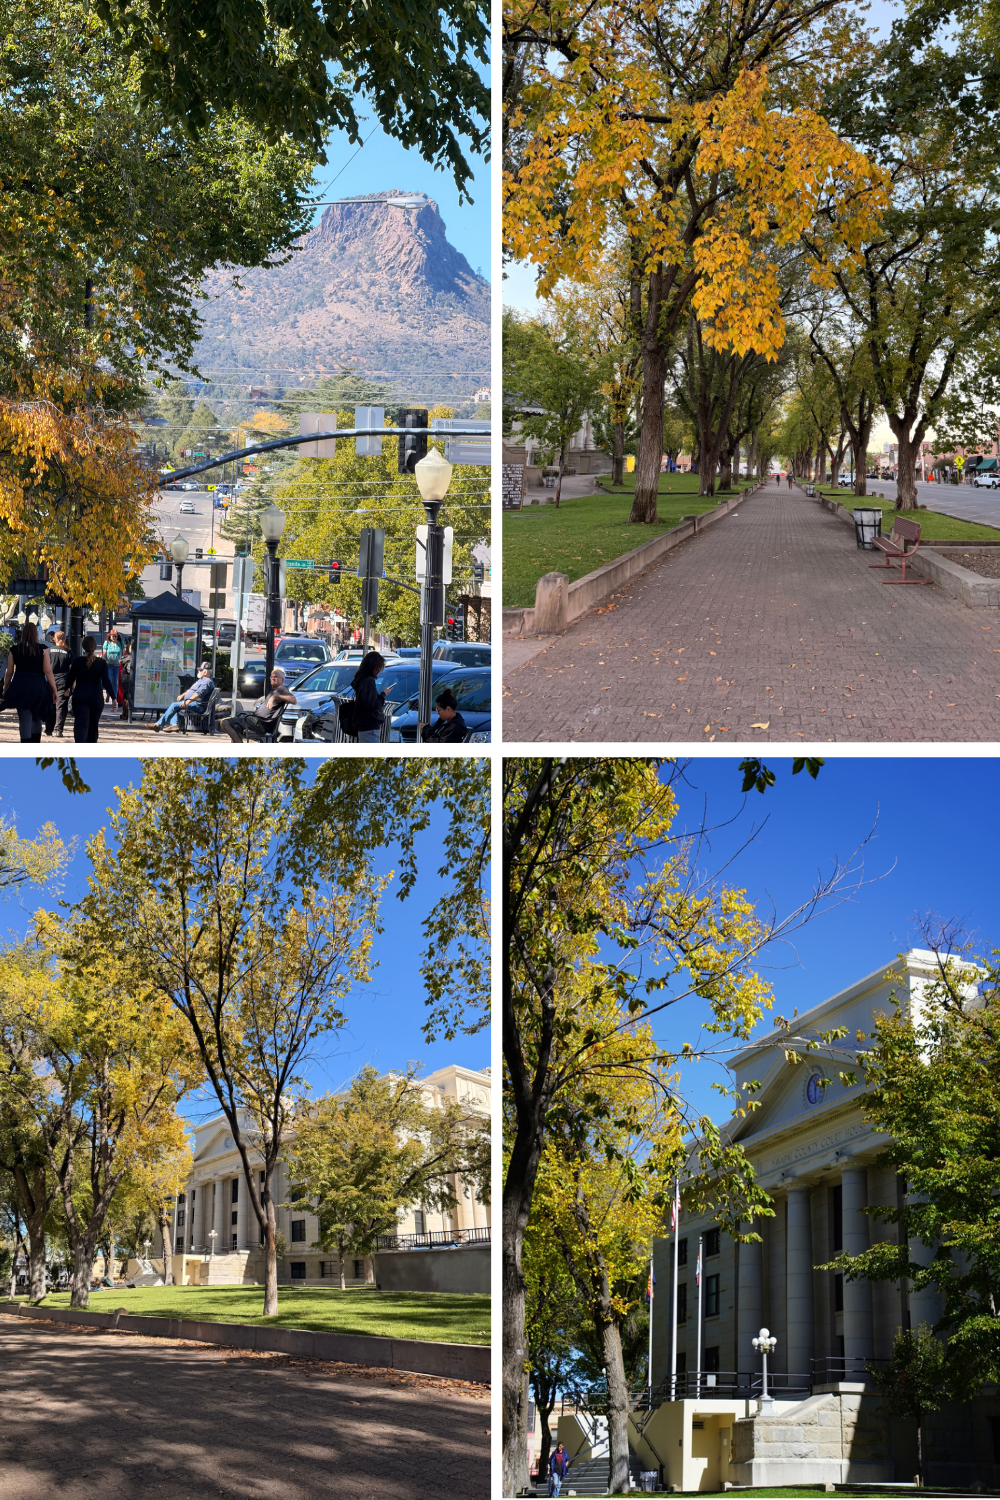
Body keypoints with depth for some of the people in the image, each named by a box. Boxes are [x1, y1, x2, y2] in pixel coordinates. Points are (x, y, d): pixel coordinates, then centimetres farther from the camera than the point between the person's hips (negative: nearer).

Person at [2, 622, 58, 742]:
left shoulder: (14, 650, 2)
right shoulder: (42, 649, -2)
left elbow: (9, 672, 5)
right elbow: (48, 671, -5)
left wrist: (5, 689, 17)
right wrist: (54, 690, -1)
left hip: (20, 687, 0)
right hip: (39, 686, 0)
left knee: (25, 720, -1)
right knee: (36, 719, 16)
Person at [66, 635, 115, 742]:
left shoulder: (78, 661, -5)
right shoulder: (101, 663, -6)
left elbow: (71, 677, 4)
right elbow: (106, 681, -11)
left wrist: (67, 688, 25)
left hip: (80, 697, -1)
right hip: (96, 697, 1)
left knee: (80, 725, -7)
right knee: (93, 726, 18)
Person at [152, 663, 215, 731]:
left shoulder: (207, 682, -13)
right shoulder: (200, 680, 23)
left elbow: (199, 693, -27)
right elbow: (190, 690, 30)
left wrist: (188, 701, -34)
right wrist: (183, 695, 13)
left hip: (198, 706, -11)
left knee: (175, 705, -18)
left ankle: (159, 724, -17)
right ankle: (175, 724, -6)